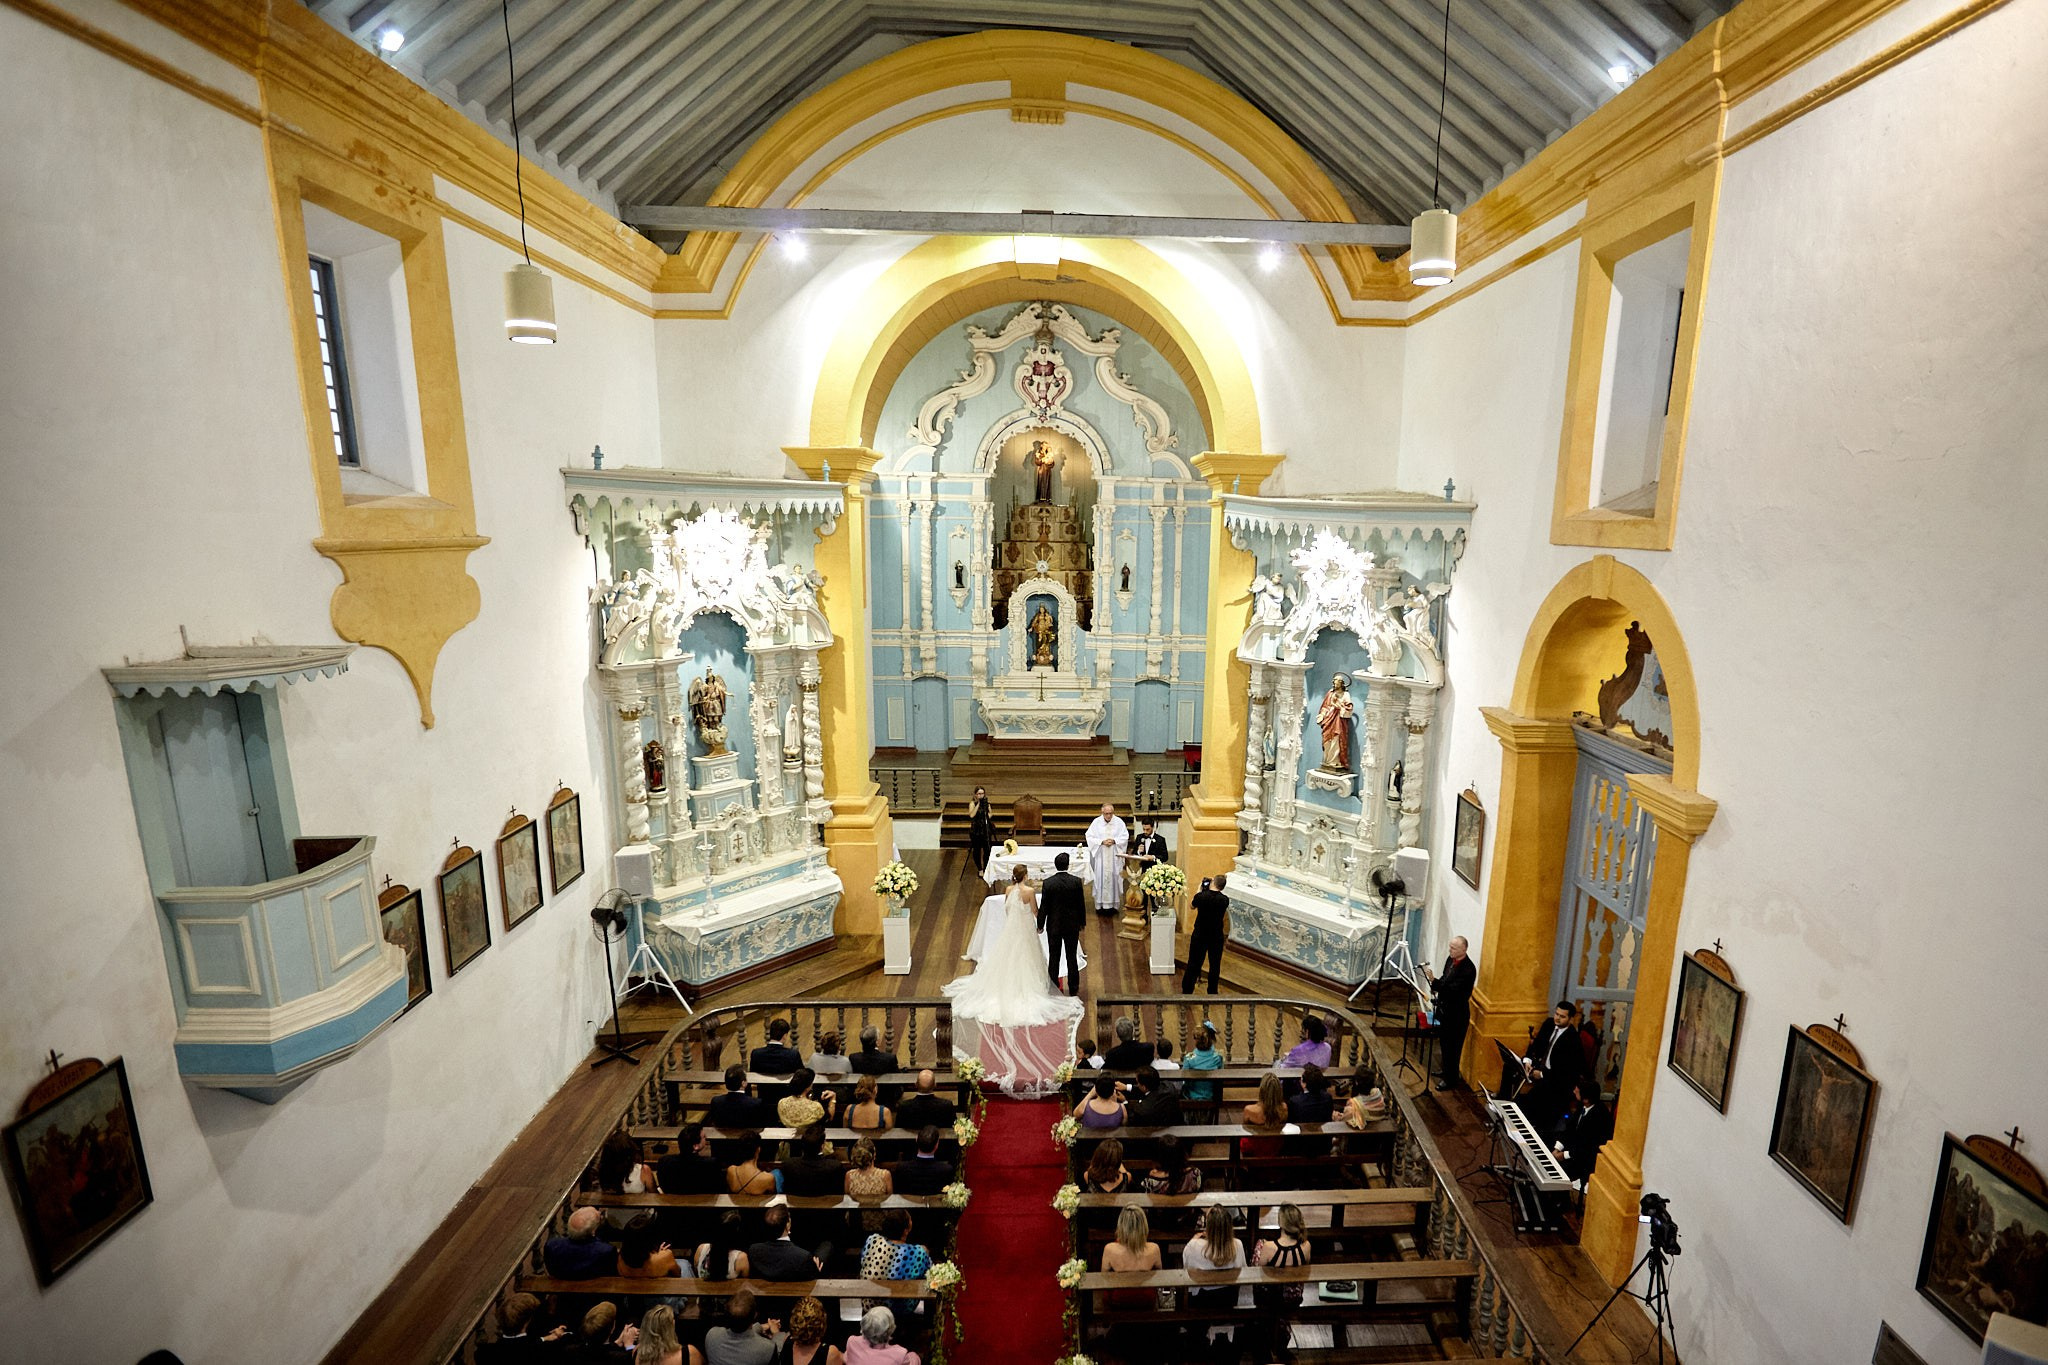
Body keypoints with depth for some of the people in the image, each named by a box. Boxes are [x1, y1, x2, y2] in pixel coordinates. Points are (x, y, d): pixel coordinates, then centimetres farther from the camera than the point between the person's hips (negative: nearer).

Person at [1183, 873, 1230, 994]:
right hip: (1216, 937, 1)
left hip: (1200, 936, 0)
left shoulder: (1200, 896, -18)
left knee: (1194, 963, 11)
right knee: (1215, 965, 17)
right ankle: (1212, 992, 28)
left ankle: (1187, 991, 20)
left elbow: (1193, 906, 4)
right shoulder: (1225, 900, -16)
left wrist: (1200, 889, 10)